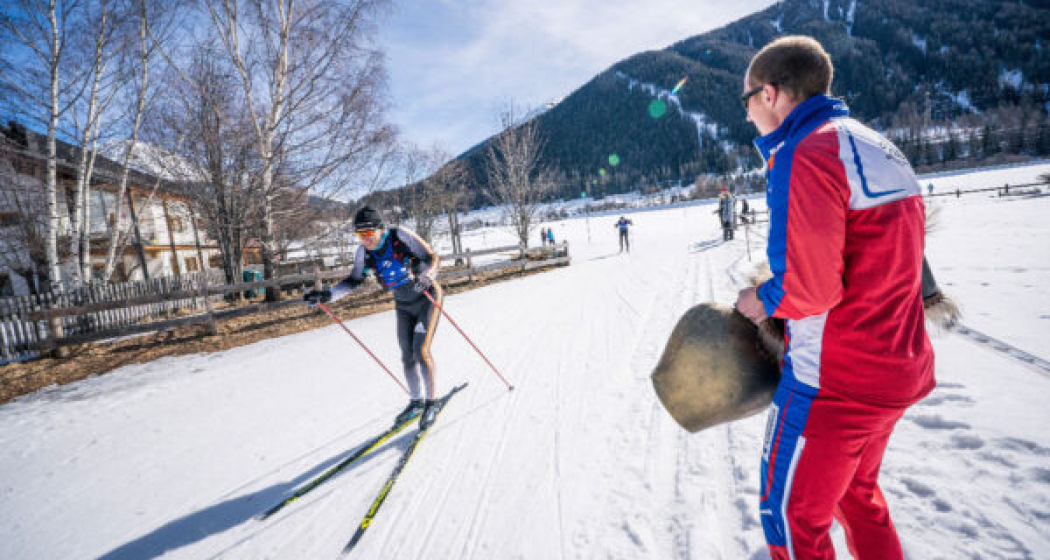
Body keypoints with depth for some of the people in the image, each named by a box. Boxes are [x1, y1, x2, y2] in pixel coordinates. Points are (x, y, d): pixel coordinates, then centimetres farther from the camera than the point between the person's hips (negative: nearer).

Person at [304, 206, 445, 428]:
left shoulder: (400, 236, -24)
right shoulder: (364, 252, -9)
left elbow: (433, 258, -22)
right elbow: (354, 281, 1)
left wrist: (425, 276, -43)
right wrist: (327, 295, -13)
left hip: (428, 298, -5)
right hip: (403, 306, 5)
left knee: (421, 351, -15)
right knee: (407, 356, 7)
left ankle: (430, 403, 2)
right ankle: (416, 401, 26)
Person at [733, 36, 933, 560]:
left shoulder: (804, 155, -21)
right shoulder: (879, 147, 10)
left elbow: (808, 287, -27)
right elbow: (881, 265, 14)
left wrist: (762, 301, -7)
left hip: (832, 383, -9)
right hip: (898, 368, 9)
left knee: (792, 517, 13)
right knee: (856, 492, 30)